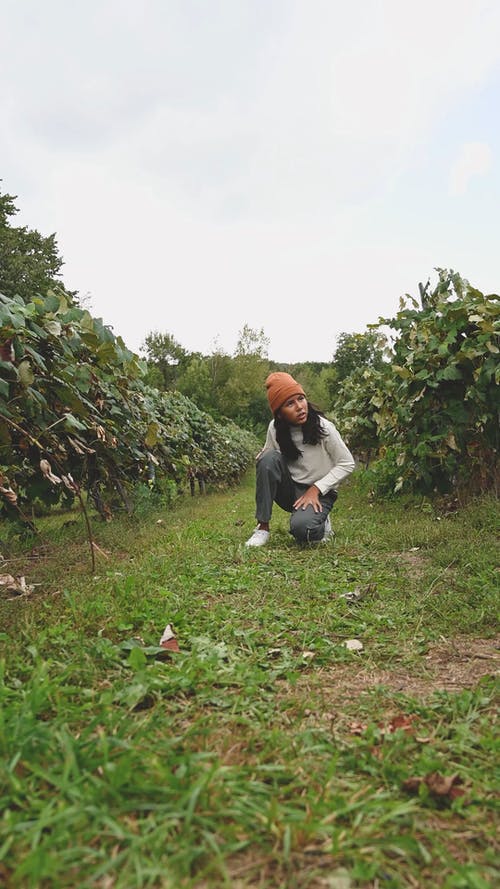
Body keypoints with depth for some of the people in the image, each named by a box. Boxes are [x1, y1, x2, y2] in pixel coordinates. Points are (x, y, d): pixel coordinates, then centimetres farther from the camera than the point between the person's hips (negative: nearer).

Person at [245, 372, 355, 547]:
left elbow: (347, 463, -10)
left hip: (319, 493, -3)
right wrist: (262, 458, -21)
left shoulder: (323, 427, -17)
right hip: (290, 490, 3)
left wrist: (315, 489, -17)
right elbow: (266, 460, 4)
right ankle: (263, 527, -17)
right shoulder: (275, 428, -8)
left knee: (301, 527, -35)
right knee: (269, 458, -27)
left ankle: (320, 523, 5)